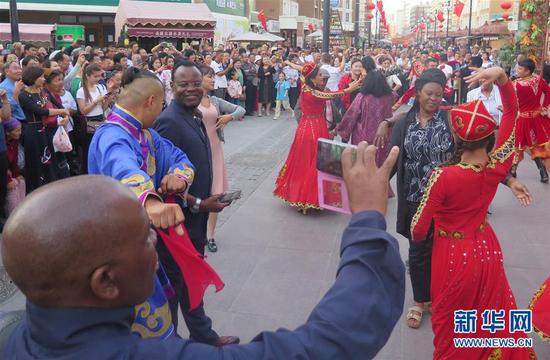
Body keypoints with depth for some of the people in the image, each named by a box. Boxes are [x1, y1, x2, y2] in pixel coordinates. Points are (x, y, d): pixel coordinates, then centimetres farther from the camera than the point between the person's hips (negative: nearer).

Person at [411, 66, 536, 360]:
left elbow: (418, 229, -18)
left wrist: (416, 235, 5)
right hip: (486, 250, 4)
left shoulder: (443, 176, -28)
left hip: (453, 257, -4)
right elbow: (512, 111, -3)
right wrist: (502, 77, -16)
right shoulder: (497, 167, -16)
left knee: (453, 330, 19)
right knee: (491, 318, 27)